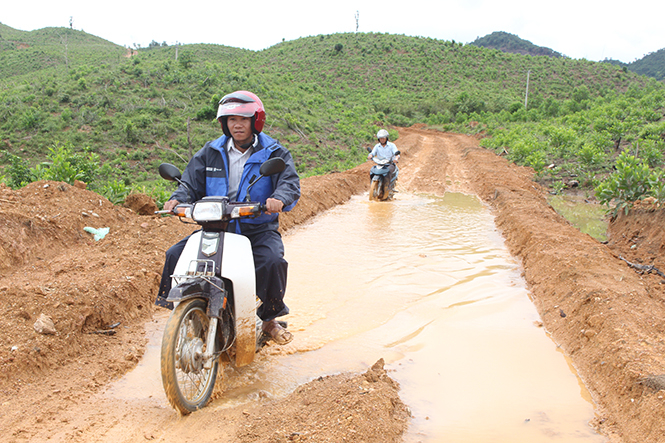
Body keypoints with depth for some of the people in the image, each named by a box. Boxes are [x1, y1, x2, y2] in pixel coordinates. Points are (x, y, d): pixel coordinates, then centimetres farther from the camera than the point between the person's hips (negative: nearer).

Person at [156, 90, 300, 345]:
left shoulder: (274, 154, 0)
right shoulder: (211, 152, 11)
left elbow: (290, 182, -14)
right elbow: (192, 181, 10)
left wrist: (279, 199, -37)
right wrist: (178, 198, -13)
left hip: (259, 228, -3)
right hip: (215, 226, 3)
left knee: (273, 262, -30)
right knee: (176, 255, -12)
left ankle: (270, 318, -4)